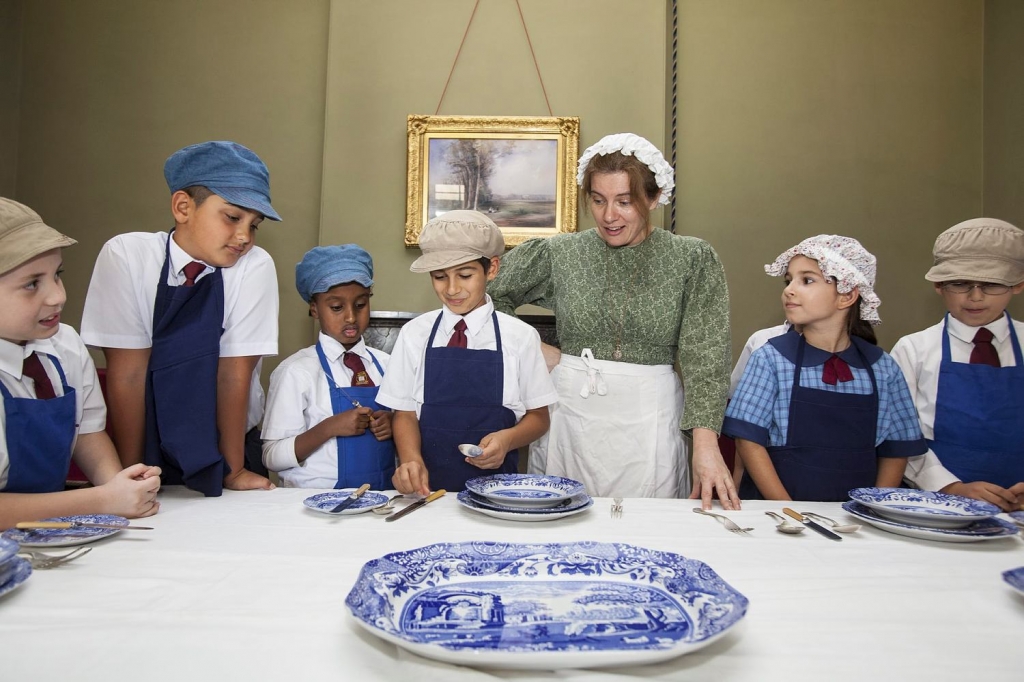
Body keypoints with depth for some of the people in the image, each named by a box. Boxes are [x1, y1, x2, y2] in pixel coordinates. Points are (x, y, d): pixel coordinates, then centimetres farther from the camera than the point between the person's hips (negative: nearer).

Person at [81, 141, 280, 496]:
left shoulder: (255, 267, -13)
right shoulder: (126, 254, -13)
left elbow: (236, 371, -14)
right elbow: (127, 371, -13)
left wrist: (233, 470, -12)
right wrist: (129, 472, -12)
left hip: (232, 438, 0)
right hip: (151, 444, 1)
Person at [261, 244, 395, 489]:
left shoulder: (385, 365, 6)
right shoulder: (297, 372, -5)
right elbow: (272, 457, -6)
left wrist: (395, 425, -5)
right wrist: (330, 428, -19)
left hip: (382, 497, 3)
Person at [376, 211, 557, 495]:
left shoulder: (520, 337, 0)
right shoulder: (414, 334, 3)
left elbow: (537, 416, 8)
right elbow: (405, 413, 5)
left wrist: (507, 439, -12)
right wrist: (411, 459, -13)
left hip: (495, 485, -1)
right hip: (427, 485, 1)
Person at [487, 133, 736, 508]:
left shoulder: (692, 259, -2)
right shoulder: (560, 253, 1)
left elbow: (705, 359, -7)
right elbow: (486, 296, 8)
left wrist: (705, 444, -16)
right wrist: (536, 349, -1)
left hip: (649, 419, -1)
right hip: (569, 415, 1)